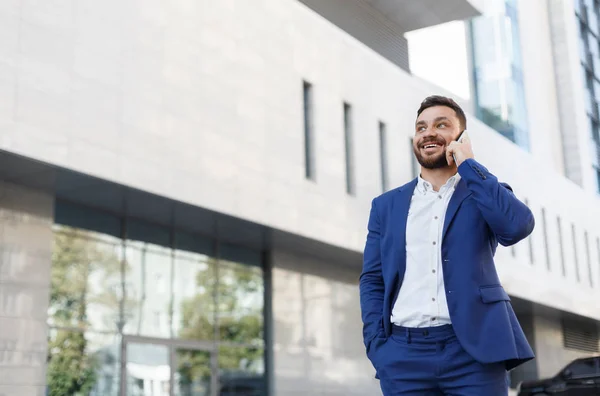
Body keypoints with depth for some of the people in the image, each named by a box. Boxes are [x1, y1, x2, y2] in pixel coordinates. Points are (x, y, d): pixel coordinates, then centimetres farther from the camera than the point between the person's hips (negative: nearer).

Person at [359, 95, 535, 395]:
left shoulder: (485, 194, 11)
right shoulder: (387, 205, 15)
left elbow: (518, 225, -10)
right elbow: (372, 280, 11)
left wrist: (468, 164, -3)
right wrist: (377, 345, -3)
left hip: (474, 350, -1)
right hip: (403, 354, 2)